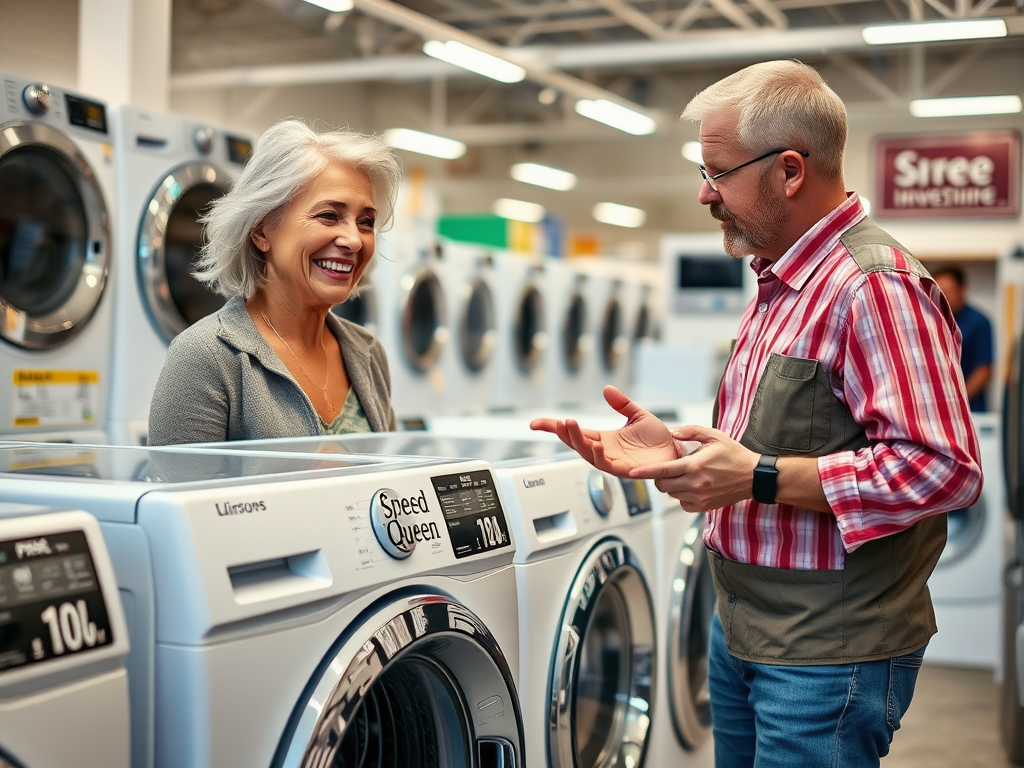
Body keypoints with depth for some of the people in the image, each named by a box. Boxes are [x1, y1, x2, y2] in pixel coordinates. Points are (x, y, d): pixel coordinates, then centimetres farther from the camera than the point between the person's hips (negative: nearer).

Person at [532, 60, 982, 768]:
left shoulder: (876, 286, -18)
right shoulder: (780, 286, 14)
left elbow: (944, 467, -26)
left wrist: (759, 477, -24)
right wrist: (679, 452, 5)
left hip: (827, 651, -9)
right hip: (741, 629, 9)